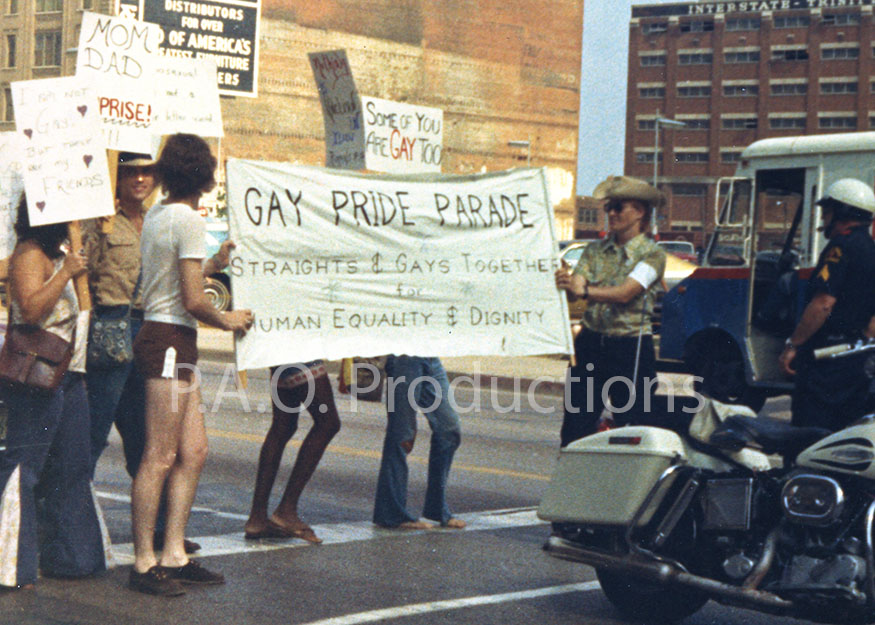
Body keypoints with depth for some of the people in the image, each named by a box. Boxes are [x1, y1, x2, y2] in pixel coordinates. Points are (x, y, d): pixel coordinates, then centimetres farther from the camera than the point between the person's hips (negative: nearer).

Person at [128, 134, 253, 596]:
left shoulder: (157, 214, 15)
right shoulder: (188, 220, -13)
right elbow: (193, 301, -16)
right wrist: (227, 321, 1)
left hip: (160, 338, 10)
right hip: (170, 342, -10)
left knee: (193, 451, 11)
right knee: (159, 458, -6)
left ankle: (173, 555, 14)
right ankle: (144, 563, -1)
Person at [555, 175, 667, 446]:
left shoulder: (652, 254, -3)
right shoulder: (595, 250, 11)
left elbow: (625, 293, -19)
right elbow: (573, 293, -2)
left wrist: (585, 290, -34)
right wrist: (566, 283, -26)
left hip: (632, 348, -4)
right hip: (591, 343, 4)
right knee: (574, 428, 1)